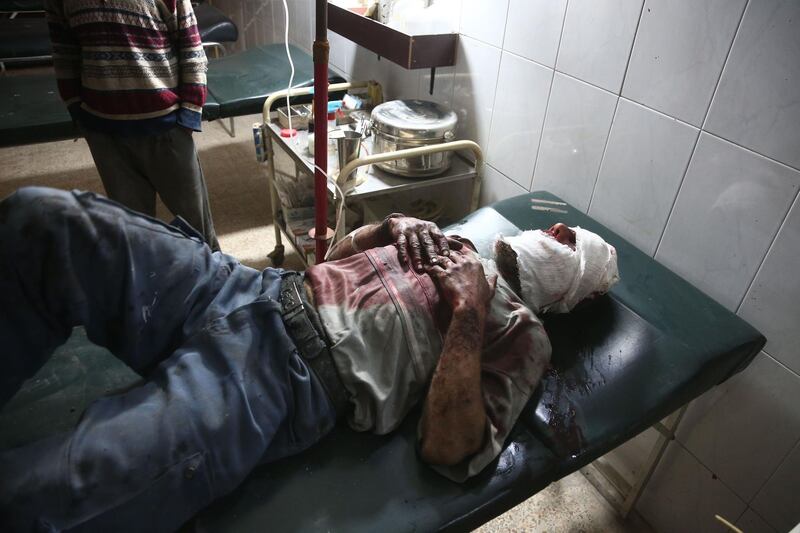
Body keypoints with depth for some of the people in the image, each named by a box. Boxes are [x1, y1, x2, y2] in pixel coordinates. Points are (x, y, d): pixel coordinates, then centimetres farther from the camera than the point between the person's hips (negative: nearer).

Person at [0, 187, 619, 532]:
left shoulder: (521, 332, 5)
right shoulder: (453, 245, 25)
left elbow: (450, 453, -11)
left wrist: (471, 311, -12)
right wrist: (392, 226, 11)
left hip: (289, 378, -7)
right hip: (256, 292, 8)